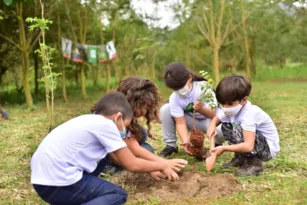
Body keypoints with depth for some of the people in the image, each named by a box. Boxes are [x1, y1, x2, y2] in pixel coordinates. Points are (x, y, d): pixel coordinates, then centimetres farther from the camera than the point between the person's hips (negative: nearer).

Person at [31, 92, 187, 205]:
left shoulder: (90, 120, 18)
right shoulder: (105, 124, -7)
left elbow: (117, 158, 27)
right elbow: (132, 165, -3)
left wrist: (150, 169, 30)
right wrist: (162, 166, 14)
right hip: (58, 183, -9)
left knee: (103, 153, 22)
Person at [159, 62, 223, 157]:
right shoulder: (174, 98, -19)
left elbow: (215, 114, -29)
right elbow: (181, 123, -22)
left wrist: (201, 109, -50)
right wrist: (186, 142, -39)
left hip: (207, 121, -3)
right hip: (191, 121, 3)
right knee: (165, 110, -20)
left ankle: (217, 145, 1)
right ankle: (171, 145, -4)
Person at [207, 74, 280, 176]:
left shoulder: (249, 114, -33)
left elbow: (248, 146, -40)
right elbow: (216, 119, 10)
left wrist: (224, 148, -34)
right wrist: (212, 126, -15)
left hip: (269, 148, -8)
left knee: (238, 130, -30)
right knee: (226, 126, 2)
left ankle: (254, 163, -14)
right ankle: (241, 158, 11)